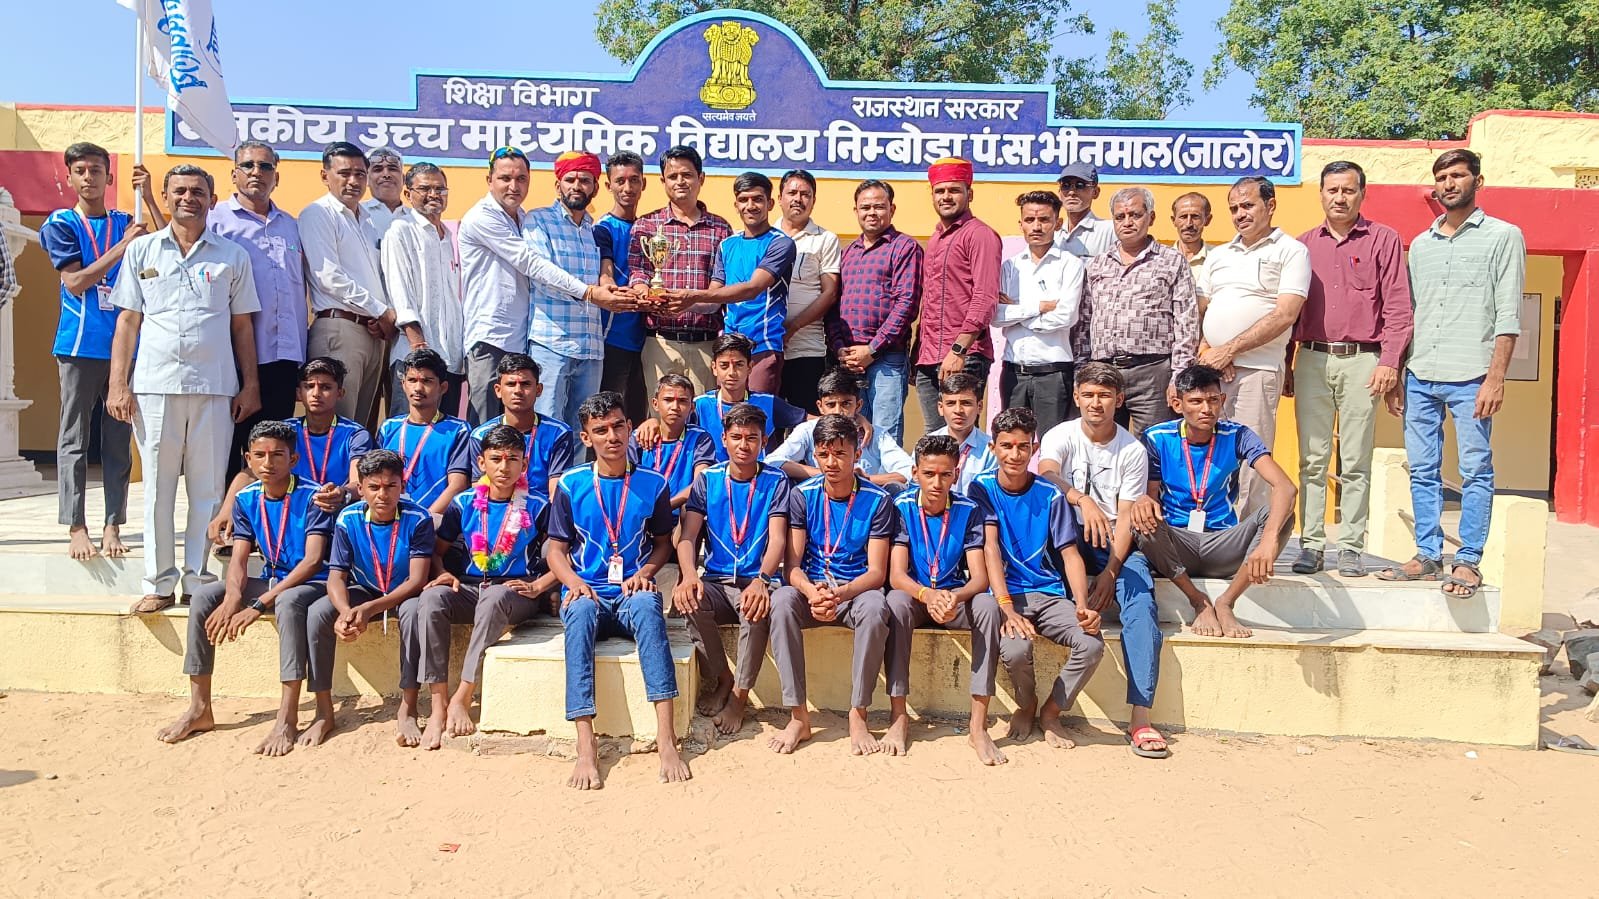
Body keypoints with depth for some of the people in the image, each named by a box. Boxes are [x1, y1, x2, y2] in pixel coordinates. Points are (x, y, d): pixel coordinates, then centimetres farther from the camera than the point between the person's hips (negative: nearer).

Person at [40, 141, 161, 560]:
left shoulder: (126, 223, 12)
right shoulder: (60, 224, 4)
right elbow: (76, 282, -6)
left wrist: (148, 198, -6)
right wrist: (123, 246, -10)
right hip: (80, 346, -2)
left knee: (119, 440, 4)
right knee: (74, 440, 1)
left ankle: (112, 526, 10)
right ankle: (76, 528, 4)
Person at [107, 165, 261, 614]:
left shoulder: (232, 256, 10)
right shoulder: (141, 251, 11)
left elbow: (242, 325, 11)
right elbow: (128, 321, 9)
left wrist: (250, 386, 4)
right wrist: (118, 384, 2)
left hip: (215, 388, 0)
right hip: (155, 385, 0)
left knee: (208, 489, 2)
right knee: (158, 488, 4)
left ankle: (198, 580, 12)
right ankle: (159, 582, 13)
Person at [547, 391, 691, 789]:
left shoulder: (652, 484, 7)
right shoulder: (570, 485, 6)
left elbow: (663, 543, 14)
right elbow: (556, 548, 9)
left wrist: (644, 573, -6)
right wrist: (574, 581, -12)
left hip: (632, 593, 0)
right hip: (588, 591, 0)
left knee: (647, 605, -37)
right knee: (580, 611, -36)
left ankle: (666, 737, -41)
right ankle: (586, 746, -42)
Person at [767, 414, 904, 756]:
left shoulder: (877, 500, -4)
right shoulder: (803, 496, 0)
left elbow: (877, 572, -9)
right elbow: (792, 565, -5)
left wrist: (840, 594, -29)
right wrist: (812, 593, -29)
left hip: (857, 590, -1)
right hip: (811, 589, 1)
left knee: (876, 606, -37)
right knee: (781, 601, -33)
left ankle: (859, 715, -22)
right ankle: (799, 717, -26)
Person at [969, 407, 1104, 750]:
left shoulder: (1050, 495, 4)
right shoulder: (982, 488, 0)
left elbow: (1070, 554, 0)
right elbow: (990, 548, -10)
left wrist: (1083, 607, -19)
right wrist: (1007, 609, -22)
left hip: (1050, 593, 2)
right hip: (1007, 593, -2)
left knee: (1092, 644, -25)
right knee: (1015, 649, -32)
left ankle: (1051, 712, 4)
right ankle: (1026, 706, 5)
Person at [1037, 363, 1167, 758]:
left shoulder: (1133, 450, 2)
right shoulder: (1062, 436, -1)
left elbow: (1126, 517, -5)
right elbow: (1045, 475, -24)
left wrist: (1110, 571, -18)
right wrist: (1083, 501, -44)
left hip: (1117, 546, 1)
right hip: (1068, 541, 0)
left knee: (1141, 603, -26)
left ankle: (1140, 718, -26)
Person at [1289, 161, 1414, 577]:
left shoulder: (1384, 239, 6)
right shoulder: (1303, 244, 14)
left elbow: (1398, 306, 1)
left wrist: (1389, 362, -8)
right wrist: (1286, 365, 10)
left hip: (1361, 360, -2)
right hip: (1311, 359, 2)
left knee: (1355, 462, 0)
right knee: (1312, 459, 1)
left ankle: (1351, 547, 5)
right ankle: (1311, 545, 5)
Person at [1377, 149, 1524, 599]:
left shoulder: (1503, 236, 4)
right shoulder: (1420, 244, 17)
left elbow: (1508, 315, -4)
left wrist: (1495, 377, -12)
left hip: (1470, 377, -5)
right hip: (1420, 376, 5)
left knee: (1475, 472, -1)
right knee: (1423, 471, 7)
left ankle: (1468, 562, 4)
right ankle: (1428, 556, 14)